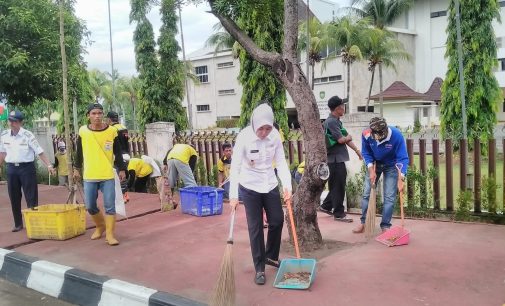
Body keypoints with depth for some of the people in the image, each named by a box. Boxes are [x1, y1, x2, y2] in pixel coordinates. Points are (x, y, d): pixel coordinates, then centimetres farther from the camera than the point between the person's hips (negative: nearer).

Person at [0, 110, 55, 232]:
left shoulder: (27, 135, -11)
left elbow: (39, 151, -12)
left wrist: (49, 165, -18)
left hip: (27, 167, -5)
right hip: (11, 168, 5)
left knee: (31, 197, -2)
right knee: (14, 198, 10)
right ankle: (18, 223, 21)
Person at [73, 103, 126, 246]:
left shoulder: (112, 131, -5)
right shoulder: (83, 131, -2)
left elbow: (118, 152, 4)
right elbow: (79, 152, 11)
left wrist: (121, 169, 4)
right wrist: (77, 168, 15)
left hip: (108, 176, -1)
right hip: (89, 176, 2)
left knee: (110, 206, -2)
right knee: (90, 206, 8)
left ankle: (110, 234, 8)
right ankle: (100, 226, 34)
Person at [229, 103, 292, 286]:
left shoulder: (275, 135, -10)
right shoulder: (244, 137, -21)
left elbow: (281, 162, -5)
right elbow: (235, 167, -20)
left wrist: (287, 186, -16)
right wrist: (233, 196, -24)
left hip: (270, 185, 4)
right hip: (250, 188, -4)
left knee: (277, 221, 12)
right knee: (255, 228, 1)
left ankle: (271, 256, 36)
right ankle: (259, 269, 14)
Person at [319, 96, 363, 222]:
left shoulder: (336, 121, 13)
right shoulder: (331, 122, -17)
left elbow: (346, 138, 17)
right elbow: (341, 139, -21)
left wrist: (357, 150, 17)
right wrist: (349, 137, 0)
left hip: (339, 158, 10)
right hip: (335, 158, -10)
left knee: (336, 185, 18)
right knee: (338, 186, -2)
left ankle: (326, 206, 29)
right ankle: (338, 214, 7)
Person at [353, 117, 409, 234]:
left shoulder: (396, 135, -34)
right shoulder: (366, 135, -27)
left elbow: (403, 158, -31)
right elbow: (366, 153, -11)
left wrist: (402, 177, -44)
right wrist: (371, 170, -22)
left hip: (391, 166, -2)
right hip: (374, 164, 2)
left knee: (389, 197, -5)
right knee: (367, 193, 5)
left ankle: (385, 226, 6)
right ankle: (364, 222, 18)